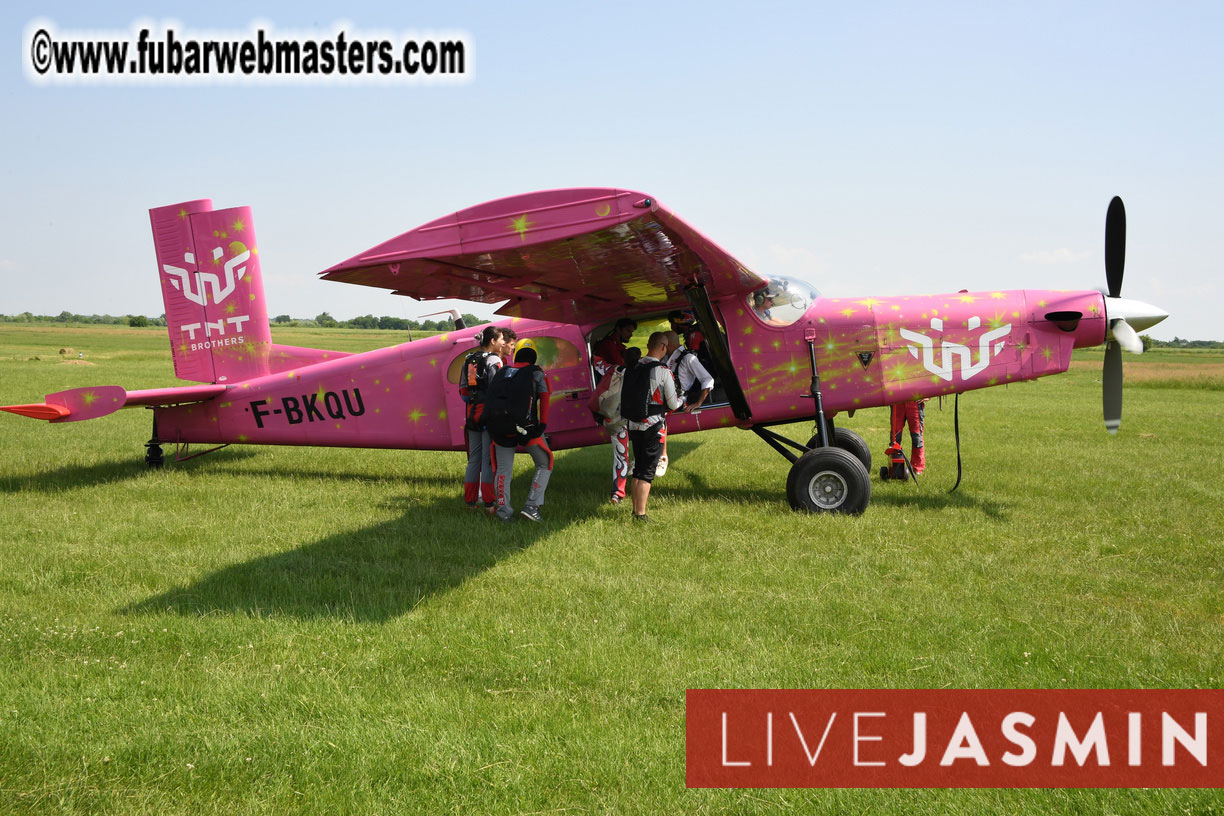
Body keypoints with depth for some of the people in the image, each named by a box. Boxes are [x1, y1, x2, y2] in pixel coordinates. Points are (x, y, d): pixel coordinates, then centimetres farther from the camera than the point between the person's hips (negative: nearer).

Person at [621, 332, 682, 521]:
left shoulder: (632, 370, 6)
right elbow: (673, 404, -6)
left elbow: (622, 400, 12)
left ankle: (635, 510, 24)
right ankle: (640, 515, -2)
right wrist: (681, 401, 16)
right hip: (653, 427, -6)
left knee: (637, 470, 17)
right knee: (646, 472, -2)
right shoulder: (663, 372, -11)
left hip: (634, 426, 6)